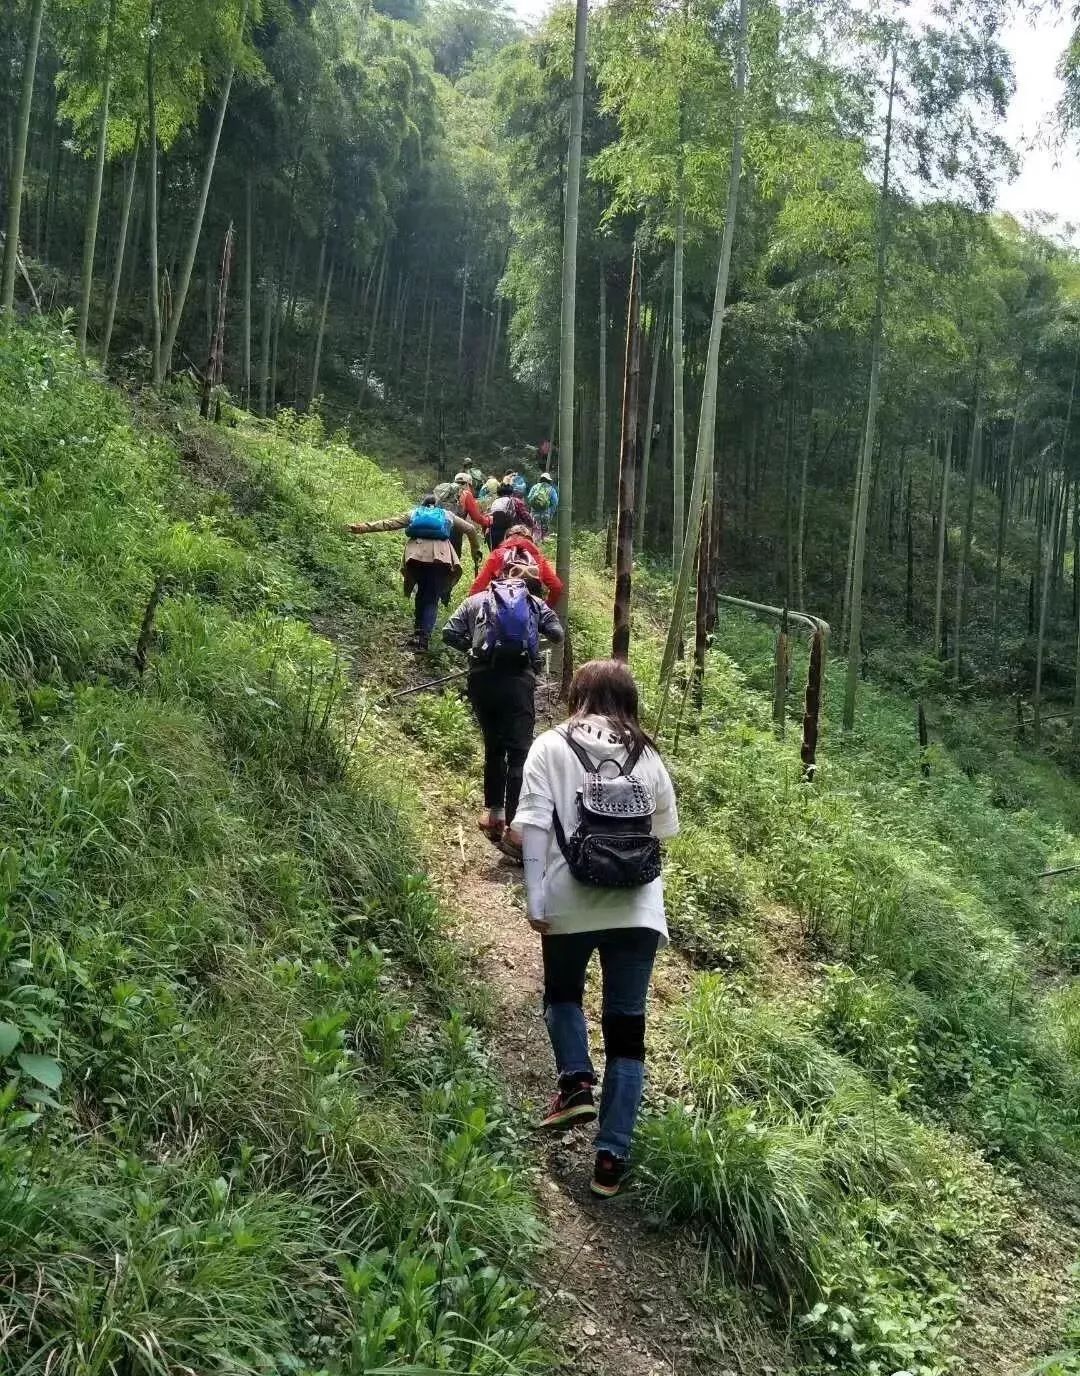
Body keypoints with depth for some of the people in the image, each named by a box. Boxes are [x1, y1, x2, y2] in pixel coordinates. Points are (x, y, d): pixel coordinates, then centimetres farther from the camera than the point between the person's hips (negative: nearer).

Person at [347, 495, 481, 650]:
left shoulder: (414, 513, 26)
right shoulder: (447, 515, 28)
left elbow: (387, 524, 20)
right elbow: (471, 529, 26)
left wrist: (360, 528, 21)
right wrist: (476, 553, 33)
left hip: (417, 555, 1)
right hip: (440, 557, -1)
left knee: (422, 594, 20)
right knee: (432, 599, 1)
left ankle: (418, 634, 17)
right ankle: (424, 638, -13)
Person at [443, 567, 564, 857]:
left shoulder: (476, 600, 17)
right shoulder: (536, 604, 15)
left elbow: (450, 634, 9)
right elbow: (557, 635, 7)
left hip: (482, 678, 3)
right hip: (519, 679, -2)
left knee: (493, 746, 20)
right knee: (520, 752, -5)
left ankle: (492, 812, 21)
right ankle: (513, 827, -15)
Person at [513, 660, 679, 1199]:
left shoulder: (551, 747, 2)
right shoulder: (647, 756, 9)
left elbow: (533, 823, -7)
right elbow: (664, 830, 13)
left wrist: (534, 895, -7)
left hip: (571, 902, -1)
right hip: (637, 908, 2)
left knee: (562, 994, 26)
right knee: (626, 1026, 8)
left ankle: (576, 1083, 5)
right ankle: (612, 1157, 6)